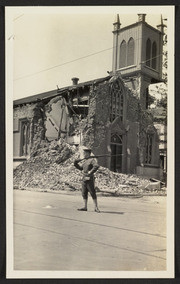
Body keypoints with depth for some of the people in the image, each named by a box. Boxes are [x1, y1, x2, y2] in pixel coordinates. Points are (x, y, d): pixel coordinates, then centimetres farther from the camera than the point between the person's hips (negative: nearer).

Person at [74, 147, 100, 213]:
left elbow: (96, 166, -24)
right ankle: (85, 207, 18)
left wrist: (90, 172, -21)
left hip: (89, 179, -9)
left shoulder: (92, 160, -8)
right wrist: (76, 164, 13)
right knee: (84, 193, 10)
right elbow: (81, 168, 25)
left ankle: (96, 207, -1)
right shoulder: (85, 160, 17)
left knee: (92, 193, -6)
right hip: (84, 179, 9)